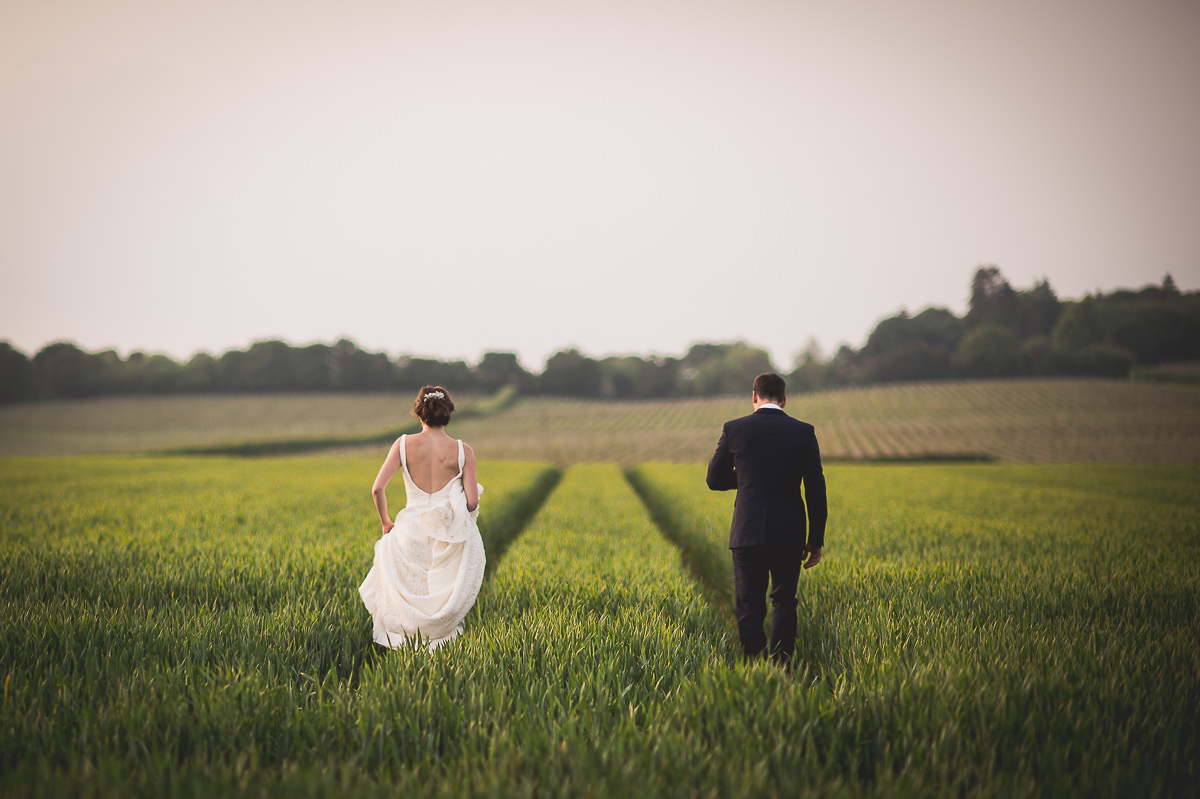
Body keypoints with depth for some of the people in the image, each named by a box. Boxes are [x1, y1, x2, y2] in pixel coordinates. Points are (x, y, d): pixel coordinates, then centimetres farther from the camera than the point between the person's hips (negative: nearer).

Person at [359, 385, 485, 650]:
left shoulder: (404, 445, -6)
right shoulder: (463, 451, -7)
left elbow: (377, 489, -10)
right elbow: (472, 503, -9)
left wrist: (385, 522, 8)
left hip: (412, 531, 1)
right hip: (451, 535, -1)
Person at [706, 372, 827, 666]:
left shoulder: (734, 429, -2)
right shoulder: (803, 432, 0)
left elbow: (715, 480, 6)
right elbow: (816, 490, -1)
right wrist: (816, 540, 6)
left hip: (748, 532, -1)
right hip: (789, 534, 1)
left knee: (749, 609, 2)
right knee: (784, 603, 18)